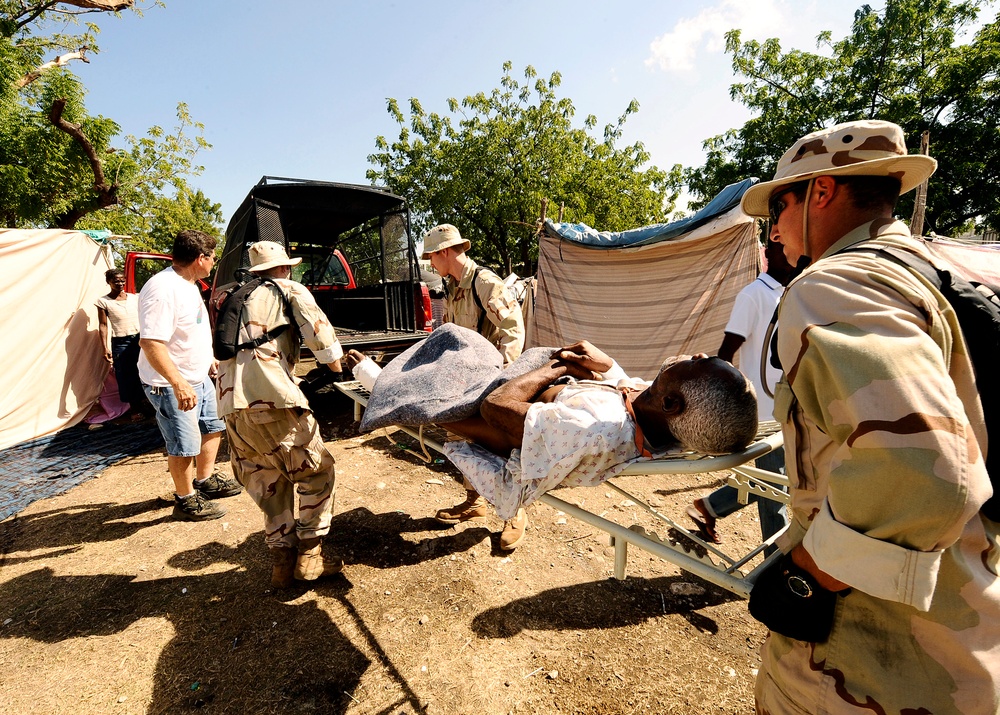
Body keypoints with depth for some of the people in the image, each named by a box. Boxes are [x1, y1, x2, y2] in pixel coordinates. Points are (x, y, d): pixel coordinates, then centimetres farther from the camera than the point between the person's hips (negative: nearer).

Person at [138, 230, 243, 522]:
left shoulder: (187, 284, 8)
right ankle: (186, 501, 20)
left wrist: (209, 358, 26)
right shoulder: (162, 289, -24)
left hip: (199, 377, 10)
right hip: (171, 384, -10)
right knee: (185, 446, 1)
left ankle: (205, 481, 38)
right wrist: (179, 384, -36)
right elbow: (150, 342, -31)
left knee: (213, 427, 21)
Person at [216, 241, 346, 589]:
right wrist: (336, 364, 11)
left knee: (270, 482, 17)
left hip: (231, 404, 7)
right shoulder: (289, 290, 10)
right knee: (317, 471, 5)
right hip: (271, 399, -7)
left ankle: (282, 560, 18)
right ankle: (309, 556, 5)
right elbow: (318, 332, -4)